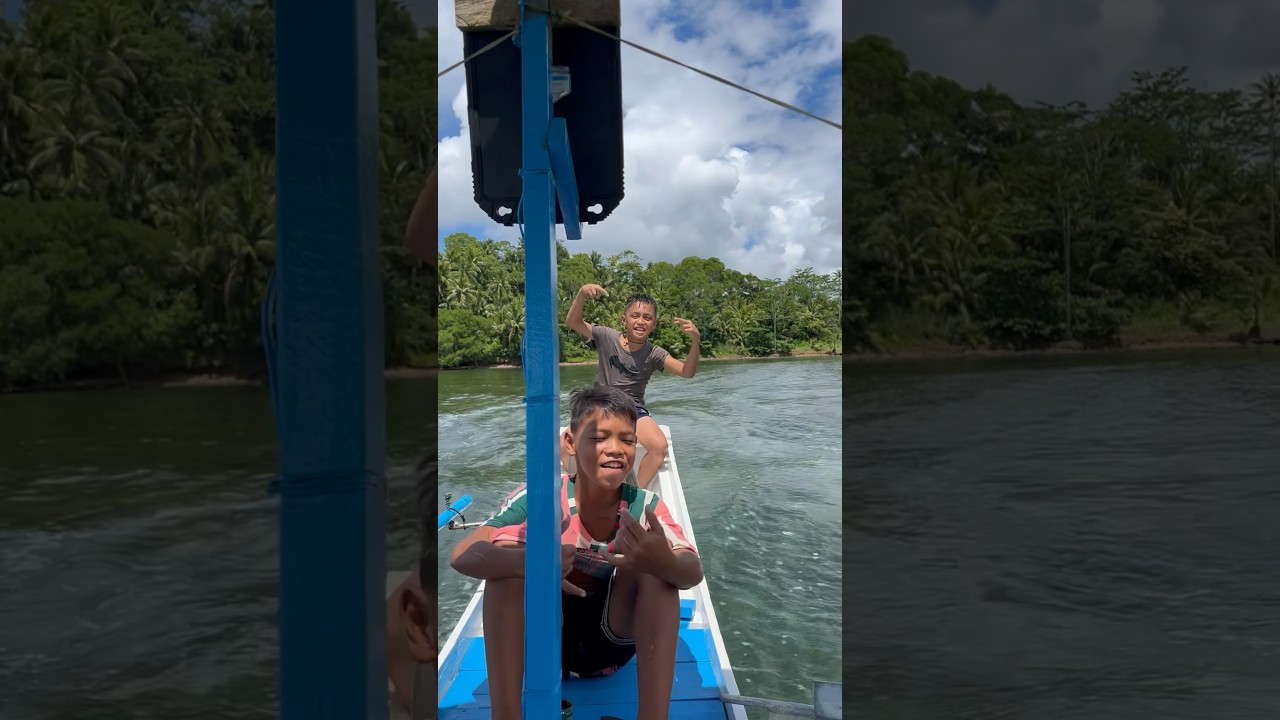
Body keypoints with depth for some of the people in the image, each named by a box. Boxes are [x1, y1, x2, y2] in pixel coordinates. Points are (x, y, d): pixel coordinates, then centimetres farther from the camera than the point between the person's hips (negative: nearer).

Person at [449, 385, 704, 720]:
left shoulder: (645, 506, -14)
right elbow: (462, 555, -29)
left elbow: (693, 573, -30)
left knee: (657, 567, -26)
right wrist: (527, 562, -52)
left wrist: (664, 562, -56)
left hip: (614, 640, 1)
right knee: (507, 551, -27)